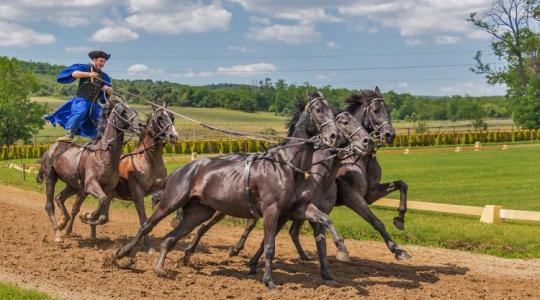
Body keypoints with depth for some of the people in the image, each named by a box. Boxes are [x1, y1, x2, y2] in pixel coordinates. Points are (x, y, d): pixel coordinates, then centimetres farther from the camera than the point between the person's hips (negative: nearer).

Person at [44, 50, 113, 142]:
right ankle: (70, 135, -35)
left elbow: (110, 91, 16)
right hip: (82, 100, -6)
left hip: (94, 104, 6)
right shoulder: (85, 68, 4)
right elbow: (74, 74, -13)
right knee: (81, 112, -34)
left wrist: (108, 89, -9)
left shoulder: (104, 76, 17)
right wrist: (89, 74, -25)